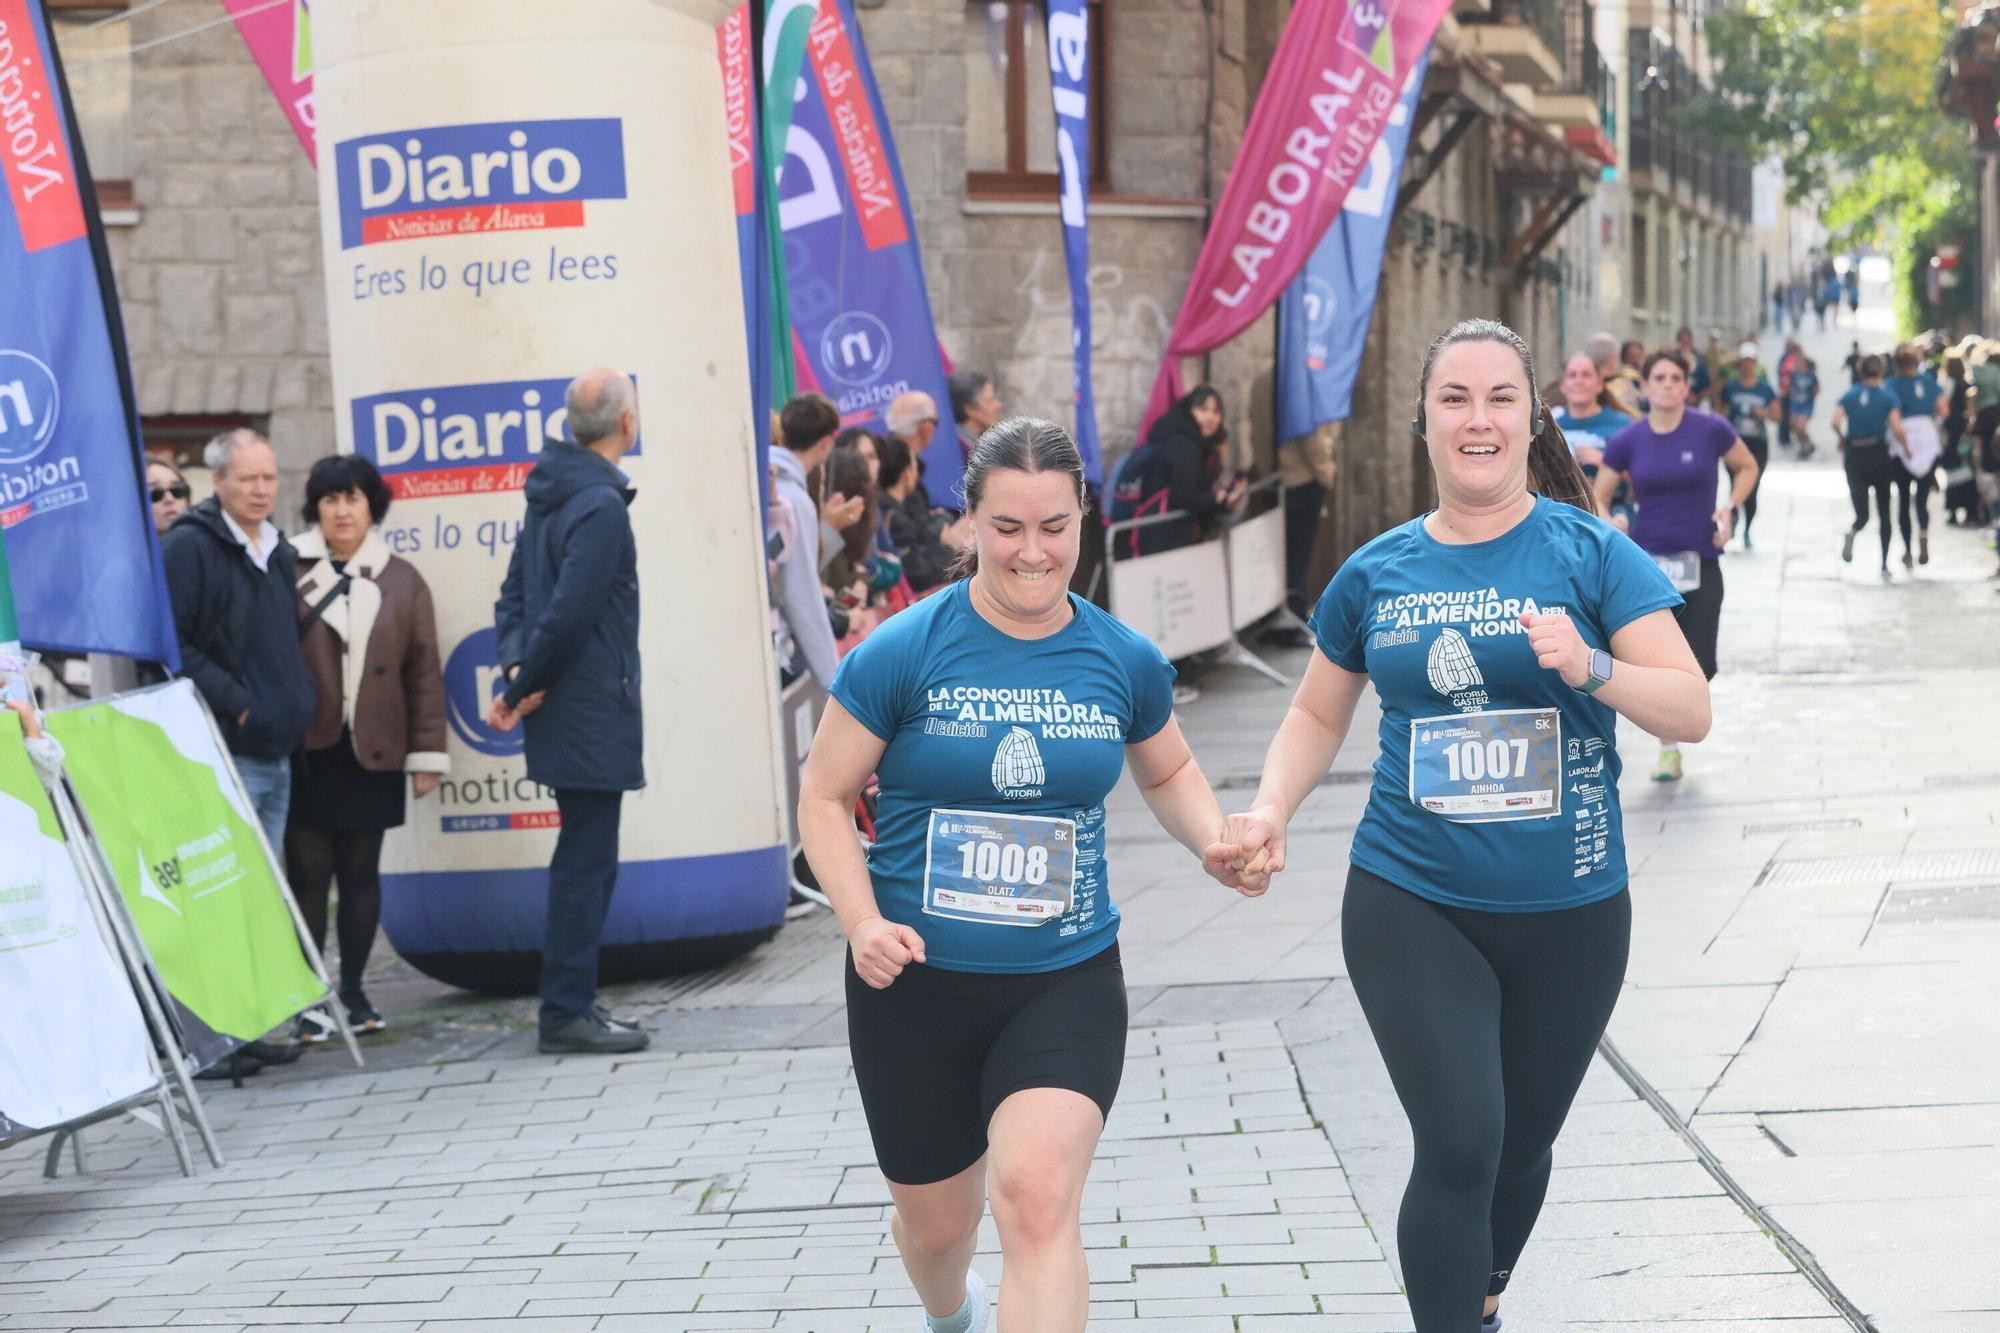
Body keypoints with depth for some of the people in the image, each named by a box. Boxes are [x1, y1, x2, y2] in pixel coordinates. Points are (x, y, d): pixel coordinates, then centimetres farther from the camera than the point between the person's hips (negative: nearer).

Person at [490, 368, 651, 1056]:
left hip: (563, 713, 10)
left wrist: (514, 675, 1)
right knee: (587, 862, -4)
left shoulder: (550, 495, 13)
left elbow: (515, 594, 13)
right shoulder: (601, 504, -17)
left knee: (583, 858, 16)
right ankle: (566, 1013, -1)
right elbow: (568, 613, -23)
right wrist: (524, 688, -12)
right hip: (593, 713, -10)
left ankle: (572, 1001, 22)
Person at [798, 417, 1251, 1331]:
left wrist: (1214, 842, -2)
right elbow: (825, 797, -3)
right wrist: (862, 921, -18)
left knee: (1038, 1197, -24)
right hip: (918, 982, 0)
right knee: (936, 1223, 16)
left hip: (1066, 981, 0)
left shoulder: (1124, 662, 0)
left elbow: (1167, 774, 19)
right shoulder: (902, 654, -9)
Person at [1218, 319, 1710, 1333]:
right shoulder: (1377, 573, 3)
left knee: (1523, 1147, 15)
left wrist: (1590, 667, -26)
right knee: (1459, 1144, -15)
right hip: (1412, 903, 0)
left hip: (1567, 913, 0)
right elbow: (1317, 716, 17)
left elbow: (1691, 711, -8)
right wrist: (1271, 810, -1)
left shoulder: (1590, 554, -4)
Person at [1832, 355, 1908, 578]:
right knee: (1884, 514, 13)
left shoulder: (1849, 396, 3)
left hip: (1854, 457, 1)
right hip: (1879, 456, -1)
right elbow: (1896, 429, -15)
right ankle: (1884, 565, 9)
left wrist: (1842, 439, 7)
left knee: (1862, 513, 7)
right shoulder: (1888, 397, -3)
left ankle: (1853, 532, -29)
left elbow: (1836, 422, -11)